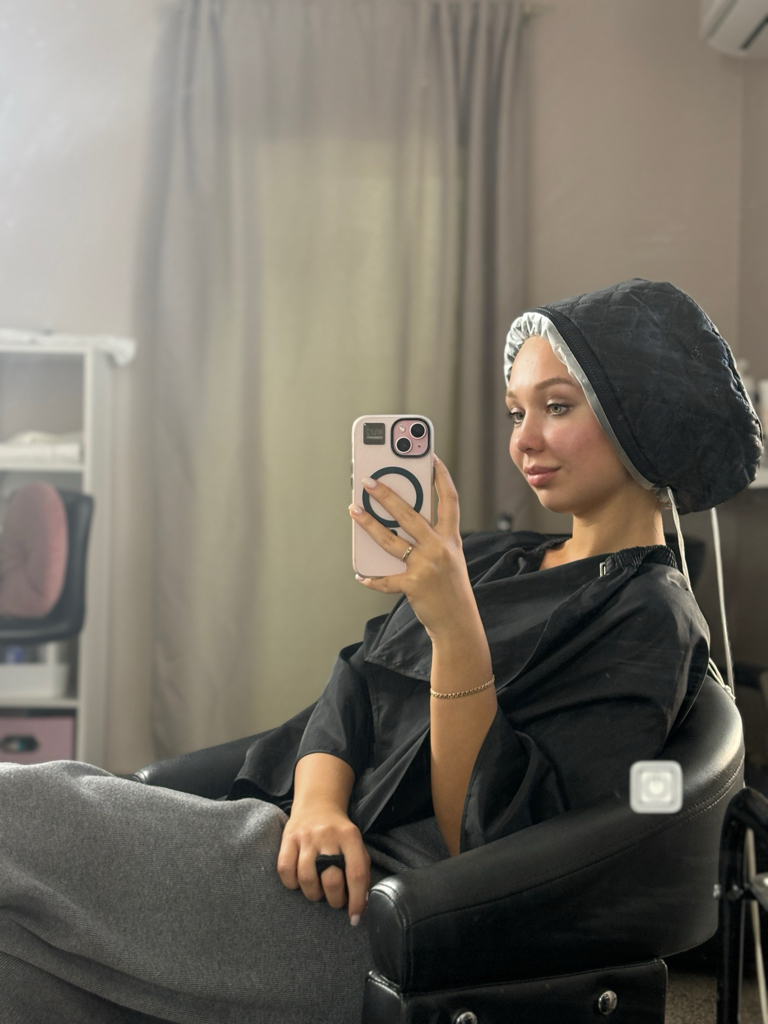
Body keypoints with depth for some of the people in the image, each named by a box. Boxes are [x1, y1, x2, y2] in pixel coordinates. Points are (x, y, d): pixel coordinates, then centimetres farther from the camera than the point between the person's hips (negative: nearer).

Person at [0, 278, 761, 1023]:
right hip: (333, 866, 8)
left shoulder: (649, 620, -5)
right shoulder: (489, 559, 19)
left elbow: (493, 841, -13)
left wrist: (455, 625, -24)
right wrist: (318, 802, -11)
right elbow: (353, 687, 10)